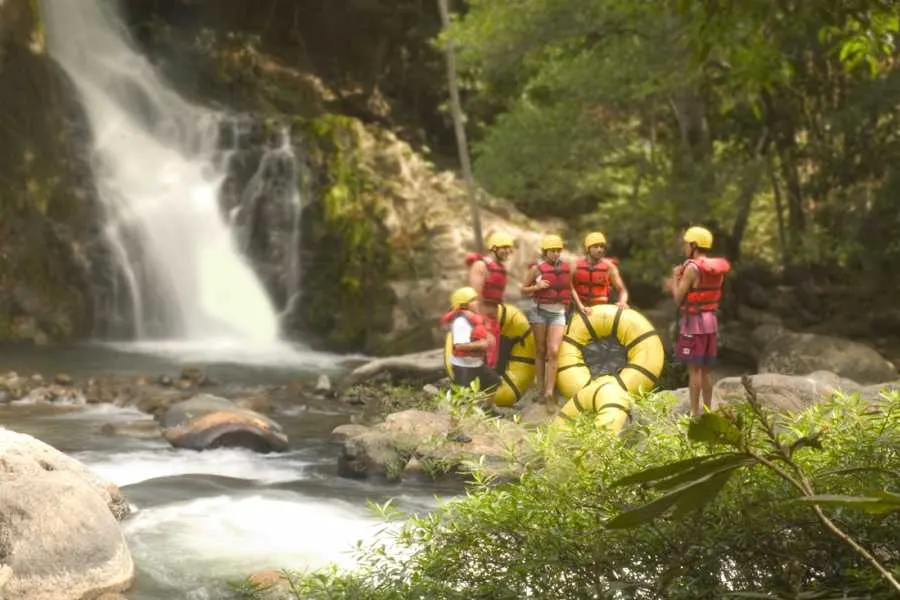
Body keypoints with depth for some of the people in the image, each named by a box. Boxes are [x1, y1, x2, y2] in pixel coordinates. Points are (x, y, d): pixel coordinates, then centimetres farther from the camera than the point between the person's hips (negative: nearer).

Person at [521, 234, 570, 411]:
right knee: (540, 351, 4)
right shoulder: (537, 268, -3)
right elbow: (524, 289, 3)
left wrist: (568, 305, 17)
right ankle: (540, 389, 13)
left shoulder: (566, 267, 6)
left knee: (553, 352, -10)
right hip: (540, 311, -2)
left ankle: (549, 393, -12)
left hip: (558, 314, 2)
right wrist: (537, 286, -14)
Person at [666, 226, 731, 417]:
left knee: (694, 368, -5)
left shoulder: (692, 268, -16)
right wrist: (677, 286, 21)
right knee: (706, 369, 12)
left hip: (694, 322, -8)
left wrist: (675, 277, 2)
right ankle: (708, 410, 16)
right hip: (711, 321, 8)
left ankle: (695, 413, -6)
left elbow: (678, 299, -13)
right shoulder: (716, 268, 8)